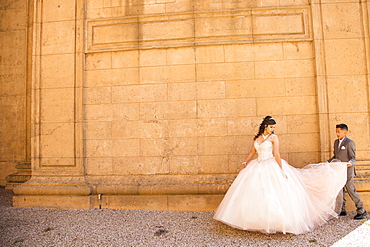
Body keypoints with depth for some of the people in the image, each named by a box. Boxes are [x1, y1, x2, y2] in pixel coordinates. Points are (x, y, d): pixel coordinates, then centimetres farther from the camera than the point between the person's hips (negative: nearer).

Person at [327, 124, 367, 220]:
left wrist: (350, 163, -32)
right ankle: (342, 210, 21)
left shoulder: (350, 142, -9)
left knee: (351, 190, -3)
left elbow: (353, 158, -12)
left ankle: (361, 211, 12)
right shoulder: (336, 142, 12)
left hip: (347, 171, -7)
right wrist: (327, 162, 10)